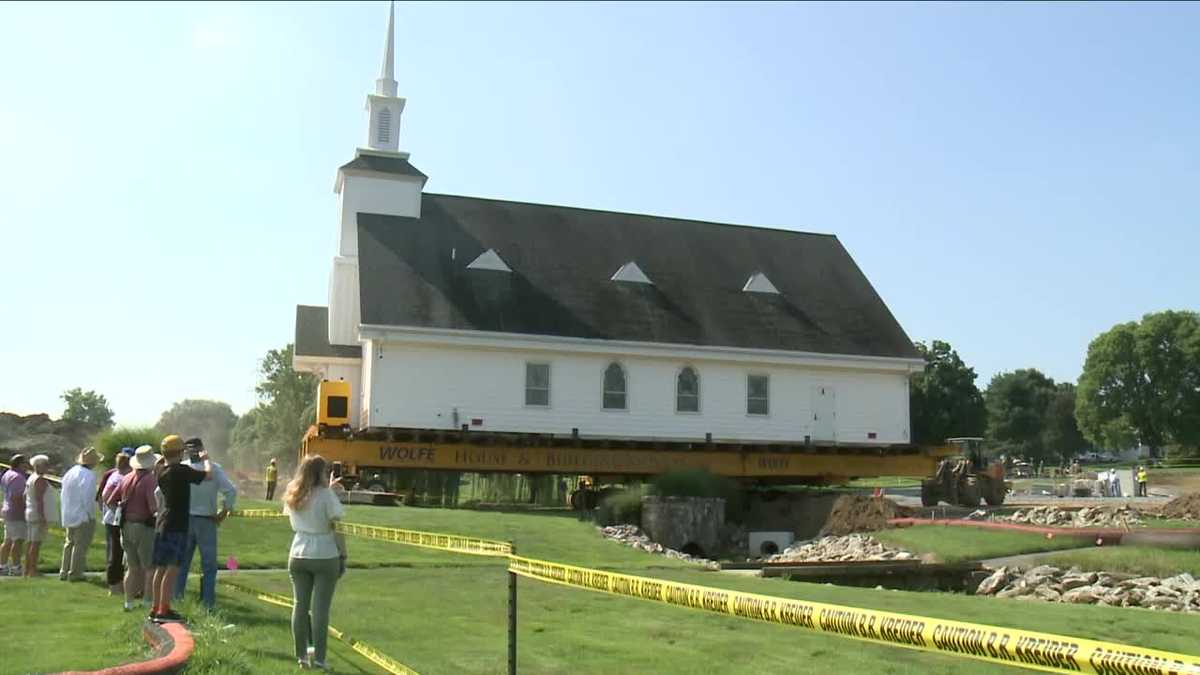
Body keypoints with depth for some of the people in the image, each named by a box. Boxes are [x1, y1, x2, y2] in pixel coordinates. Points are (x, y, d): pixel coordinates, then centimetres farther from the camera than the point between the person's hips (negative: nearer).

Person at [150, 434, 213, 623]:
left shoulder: (162, 474, 11)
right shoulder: (181, 470, -14)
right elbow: (208, 475, -12)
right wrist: (205, 459, 8)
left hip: (162, 525, 8)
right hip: (176, 526, -8)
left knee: (161, 568, 12)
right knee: (173, 568, -6)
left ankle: (156, 608, 18)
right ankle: (164, 610, -7)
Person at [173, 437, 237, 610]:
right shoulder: (214, 468, -9)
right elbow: (231, 491, -16)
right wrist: (224, 511, -5)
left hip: (183, 520, 2)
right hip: (206, 522, -2)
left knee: (181, 564, 14)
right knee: (209, 566, 6)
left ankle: (176, 600, 17)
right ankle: (208, 604, 5)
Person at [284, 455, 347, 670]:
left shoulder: (292, 495, 5)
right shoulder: (325, 494, -12)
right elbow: (337, 528, -11)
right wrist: (343, 555, -4)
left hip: (297, 556, 5)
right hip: (325, 557, -5)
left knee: (299, 606, 11)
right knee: (320, 608, -1)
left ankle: (301, 656, 17)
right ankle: (318, 659, 1)